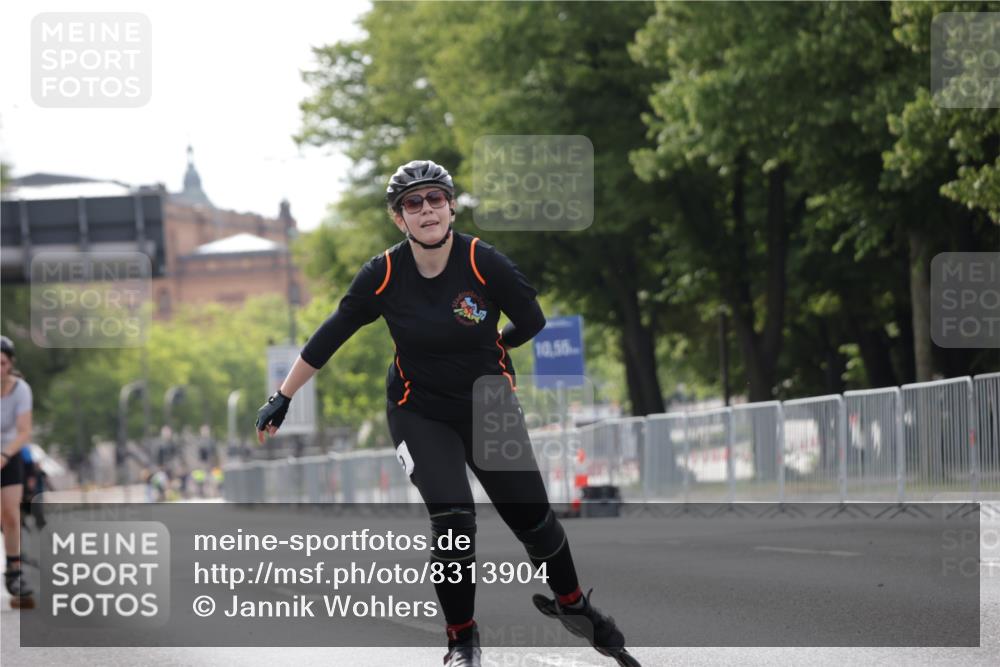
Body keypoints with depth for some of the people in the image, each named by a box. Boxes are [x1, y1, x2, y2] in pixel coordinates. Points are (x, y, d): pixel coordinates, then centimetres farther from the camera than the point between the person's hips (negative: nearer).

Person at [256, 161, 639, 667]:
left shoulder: (484, 263, -19)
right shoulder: (384, 275, -16)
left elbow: (531, 321, -4)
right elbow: (328, 338, -5)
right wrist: (282, 398, -1)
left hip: (489, 406, 1)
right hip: (420, 413, -1)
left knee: (532, 518, 5)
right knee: (453, 519, -19)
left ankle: (573, 606, 34)